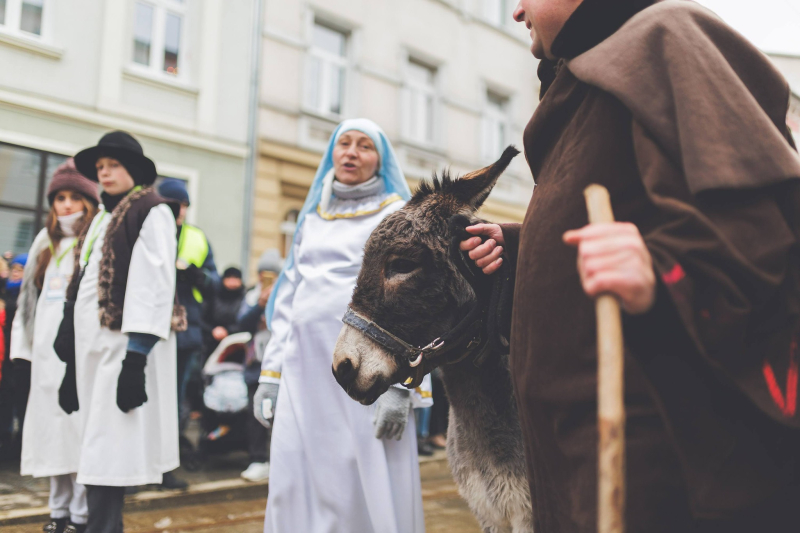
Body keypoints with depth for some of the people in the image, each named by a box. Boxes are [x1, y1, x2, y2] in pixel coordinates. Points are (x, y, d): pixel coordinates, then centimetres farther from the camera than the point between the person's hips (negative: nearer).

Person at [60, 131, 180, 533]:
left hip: (125, 347, -8)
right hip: (93, 347, 8)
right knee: (99, 450, 10)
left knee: (105, 455, -9)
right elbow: (83, 286, 20)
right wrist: (73, 363, 17)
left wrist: (136, 359, -21)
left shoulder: (152, 212, -4)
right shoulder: (103, 217, 20)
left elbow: (154, 286, -14)